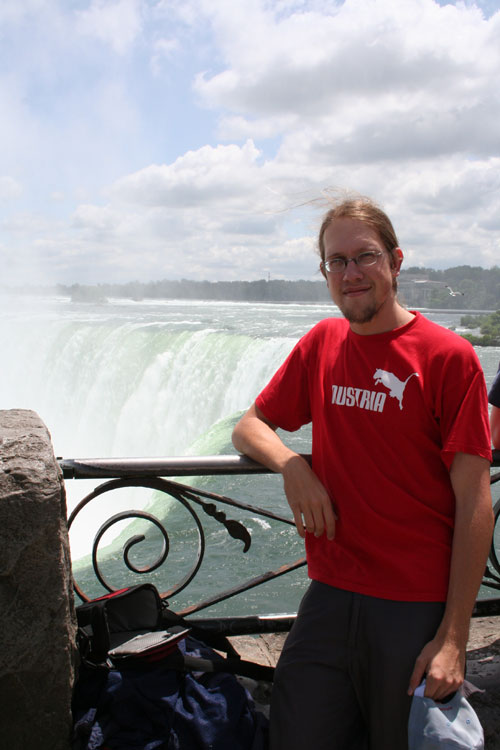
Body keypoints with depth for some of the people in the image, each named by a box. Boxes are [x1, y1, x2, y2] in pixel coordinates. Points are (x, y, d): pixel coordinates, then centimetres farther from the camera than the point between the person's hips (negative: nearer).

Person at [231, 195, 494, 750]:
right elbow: (249, 428, 14)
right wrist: (291, 466, -9)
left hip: (416, 608, -4)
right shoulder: (321, 343, 7)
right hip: (330, 597, 4)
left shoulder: (448, 356, -9)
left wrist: (454, 638, -13)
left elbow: (474, 503, -10)